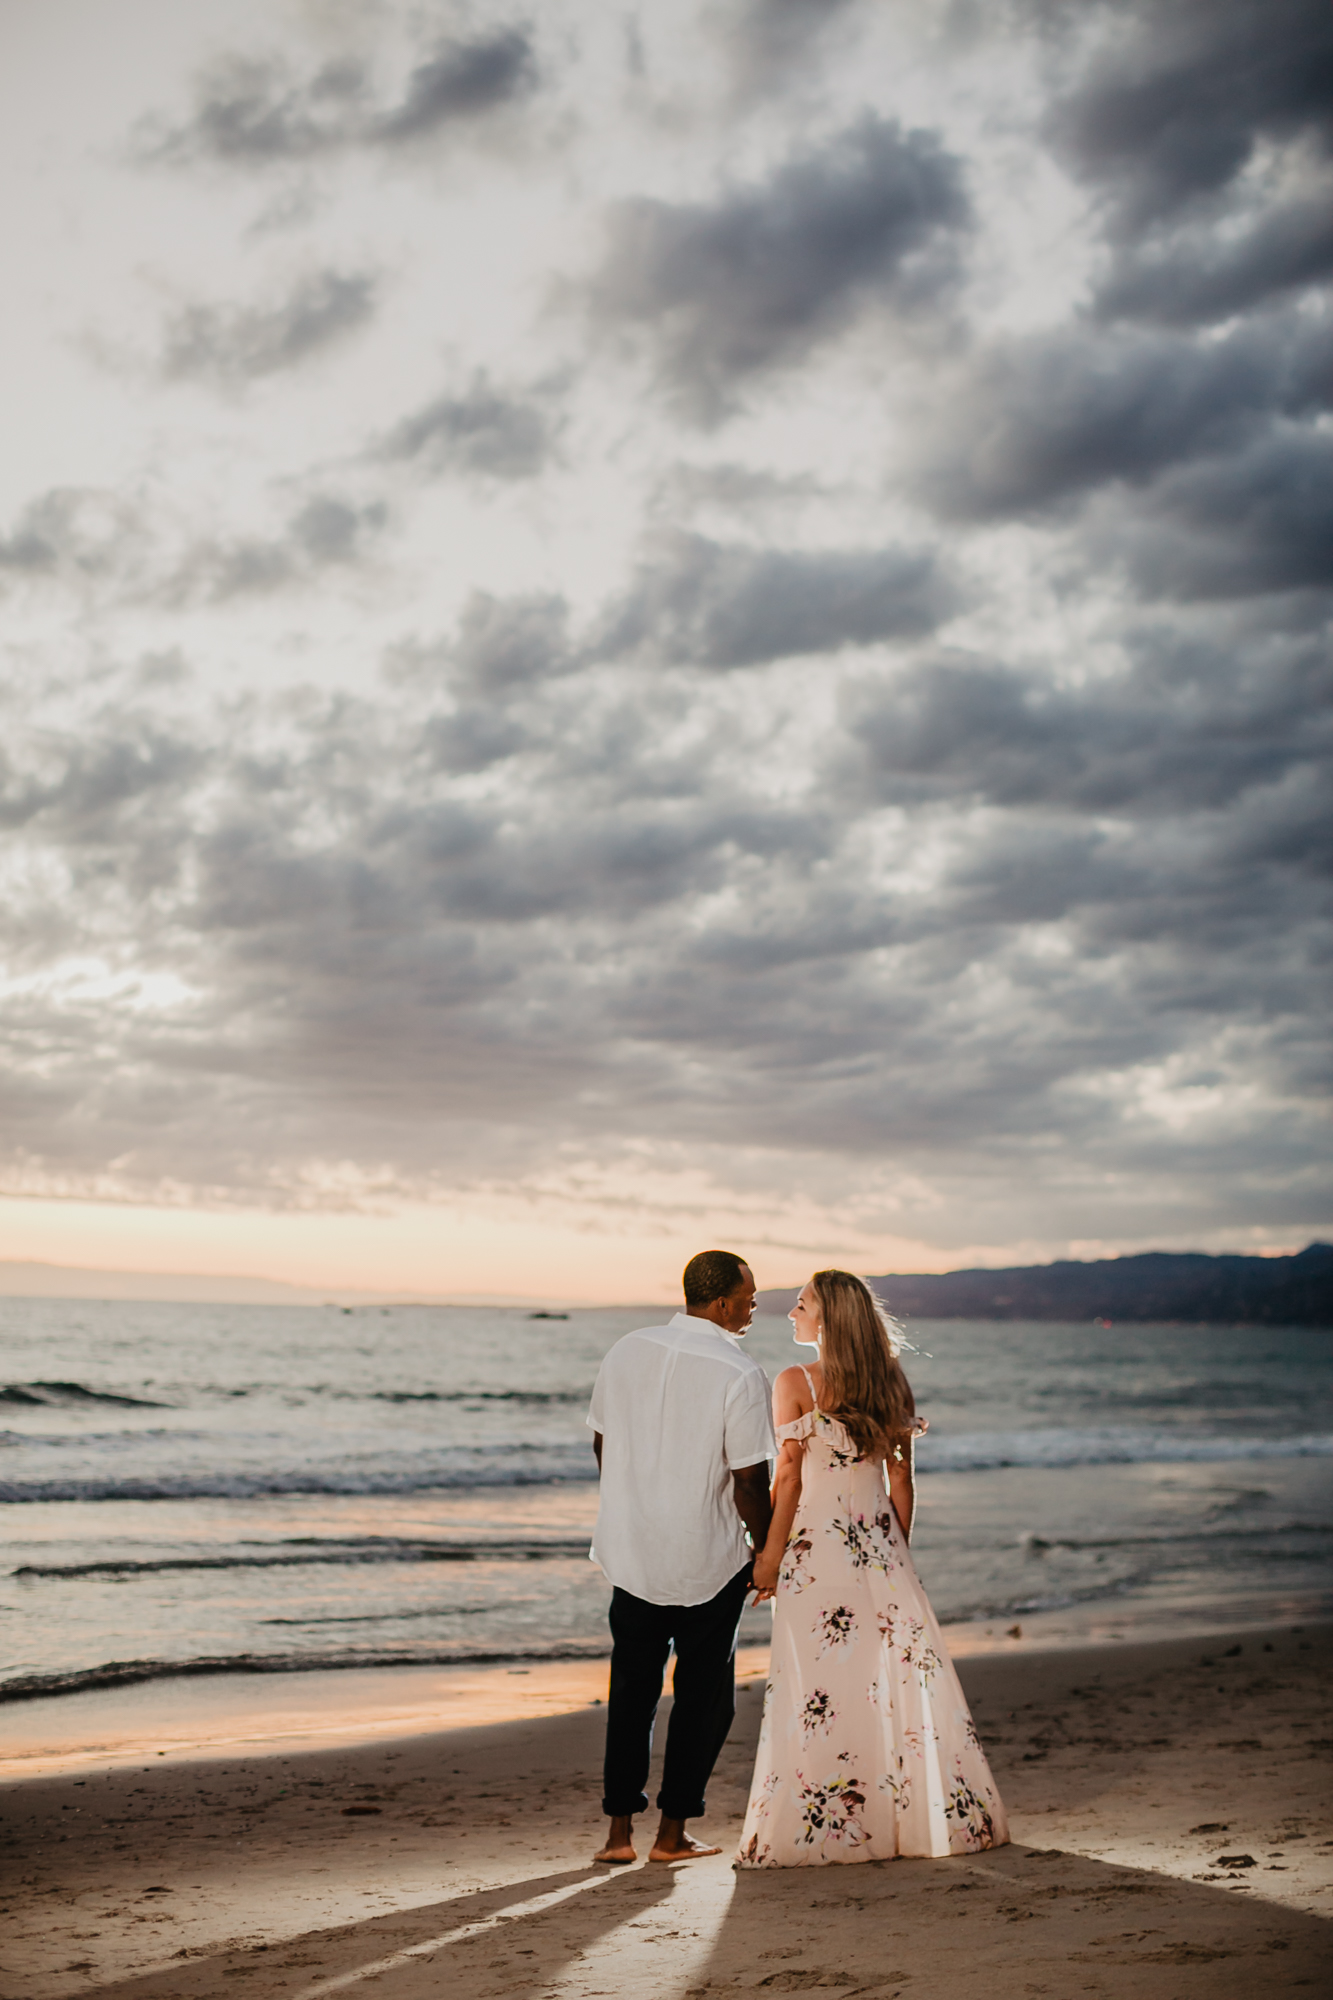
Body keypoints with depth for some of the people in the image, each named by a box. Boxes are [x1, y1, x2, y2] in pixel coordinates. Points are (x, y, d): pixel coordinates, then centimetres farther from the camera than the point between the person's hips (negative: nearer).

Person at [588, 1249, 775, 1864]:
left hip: (631, 1552, 5)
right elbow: (749, 1483, -16)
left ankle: (620, 1829, 16)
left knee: (631, 1687, 17)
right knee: (702, 1695, 12)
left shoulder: (626, 1352, 0)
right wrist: (767, 1552, -1)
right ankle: (672, 1832, 16)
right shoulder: (740, 1374, -17)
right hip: (709, 1560, -4)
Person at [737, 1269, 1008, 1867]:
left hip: (816, 1550, -5)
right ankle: (947, 1817, 14)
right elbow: (901, 1482, 9)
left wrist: (770, 1556, -4)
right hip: (880, 1549, 5)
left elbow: (788, 1478, -10)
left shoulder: (795, 1384, -8)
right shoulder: (889, 1385, 7)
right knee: (905, 1678, 9)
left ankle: (817, 1830, 2)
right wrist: (892, 1554, 16)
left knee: (817, 1693, -1)